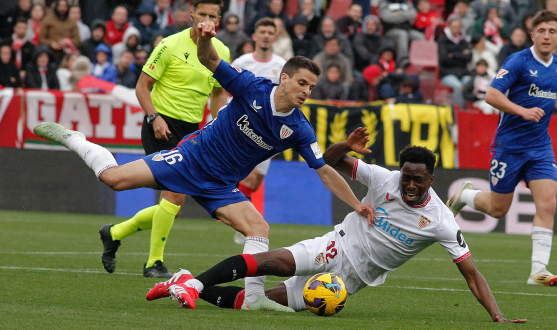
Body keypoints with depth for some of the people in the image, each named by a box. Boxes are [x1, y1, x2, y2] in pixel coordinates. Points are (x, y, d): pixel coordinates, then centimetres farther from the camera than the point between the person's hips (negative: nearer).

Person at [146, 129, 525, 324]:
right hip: (339, 245, 0)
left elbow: (472, 273, -13)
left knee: (269, 300, -15)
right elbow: (330, 161, -2)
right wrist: (347, 146, -26)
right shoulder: (384, 179, -9)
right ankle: (192, 283, -27)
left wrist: (499, 318, -22)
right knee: (280, 261, -31)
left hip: (356, 275, 0)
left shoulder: (441, 222, -14)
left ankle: (196, 291, -7)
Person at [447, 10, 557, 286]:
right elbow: (492, 95, -20)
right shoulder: (519, 61, -13)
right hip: (509, 145, -4)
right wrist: (522, 111, -29)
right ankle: (464, 195, 39)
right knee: (497, 209, 6)